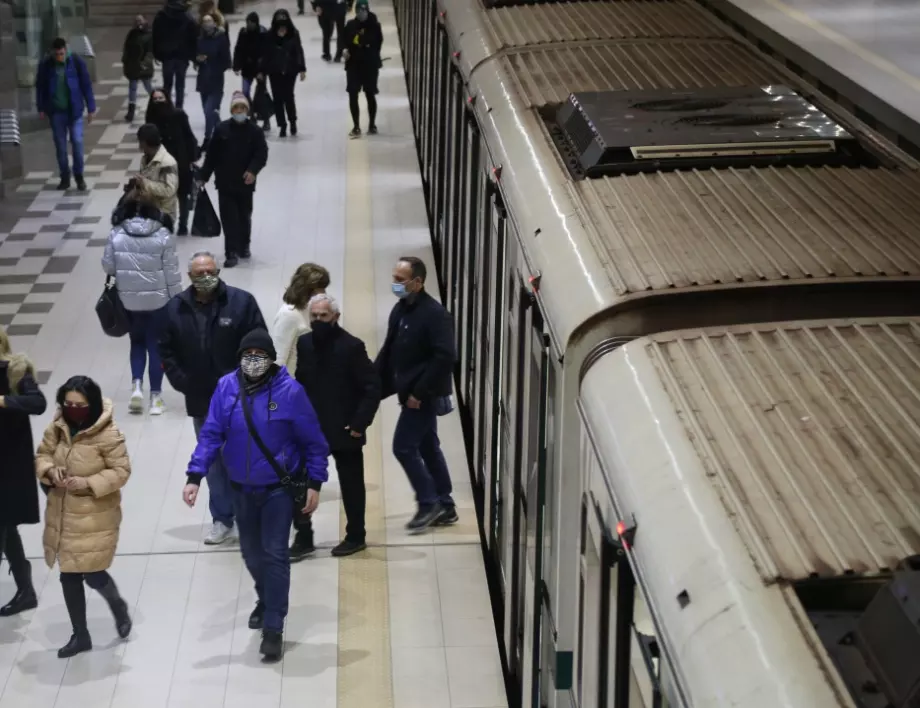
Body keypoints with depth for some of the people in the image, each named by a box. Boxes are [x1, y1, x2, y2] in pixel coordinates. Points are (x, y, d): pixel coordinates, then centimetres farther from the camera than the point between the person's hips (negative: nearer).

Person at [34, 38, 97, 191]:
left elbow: (86, 85, -4)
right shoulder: (45, 65, -5)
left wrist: (91, 108, -4)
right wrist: (41, 108, 5)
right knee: (60, 144, 7)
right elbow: (40, 86, 6)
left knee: (77, 142, -3)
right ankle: (65, 177, 17)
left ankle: (79, 176, 12)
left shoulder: (77, 62, -9)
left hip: (74, 110, -2)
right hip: (55, 111, 2)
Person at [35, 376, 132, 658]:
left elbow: (121, 471, -13)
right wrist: (50, 470, -12)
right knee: (69, 576, 12)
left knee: (92, 574, -4)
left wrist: (88, 483, -24)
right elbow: (42, 455, 10)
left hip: (95, 518, -6)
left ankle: (118, 606, 31)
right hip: (62, 515, 6)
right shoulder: (57, 428, -1)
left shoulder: (108, 434, -18)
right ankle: (80, 636, 29)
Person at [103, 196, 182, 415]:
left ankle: (136, 386, 3)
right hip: (158, 299, -1)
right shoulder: (163, 235, -12)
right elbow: (171, 271, -9)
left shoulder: (116, 234, -7)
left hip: (129, 300, 2)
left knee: (137, 342, 20)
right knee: (155, 345, 11)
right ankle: (155, 396, 15)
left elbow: (108, 267, -1)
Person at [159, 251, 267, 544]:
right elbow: (166, 350, 7)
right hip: (201, 401, 3)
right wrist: (181, 381, -2)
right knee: (213, 460, 11)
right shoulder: (176, 308, 0)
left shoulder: (241, 302, -8)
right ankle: (222, 520, 21)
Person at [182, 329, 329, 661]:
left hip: (279, 488, -4)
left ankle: (273, 628, -1)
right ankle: (266, 599, 45)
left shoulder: (289, 390, -16)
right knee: (251, 552, 18)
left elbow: (313, 442, -8)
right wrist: (195, 477, -12)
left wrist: (315, 483, -10)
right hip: (242, 488, 4)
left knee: (275, 555, -7)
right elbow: (211, 434, -5)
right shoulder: (226, 387, -8)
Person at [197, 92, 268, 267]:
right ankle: (232, 252, -5)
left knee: (244, 216, 15)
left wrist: (253, 170, -25)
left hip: (245, 183, 0)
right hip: (225, 182, 0)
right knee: (229, 218, -5)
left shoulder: (255, 131, -3)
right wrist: (203, 176, 4)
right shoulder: (222, 129, 0)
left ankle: (244, 246, 34)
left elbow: (262, 154, -8)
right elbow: (212, 155, 4)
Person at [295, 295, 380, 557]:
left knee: (351, 486, 8)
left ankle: (355, 537, 22)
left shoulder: (351, 346, -13)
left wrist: (359, 423, -16)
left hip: (344, 430, -5)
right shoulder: (304, 344, 3)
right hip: (311, 428, 5)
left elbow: (372, 387, -13)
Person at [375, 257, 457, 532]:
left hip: (425, 395, -9)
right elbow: (388, 351, 13)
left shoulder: (434, 313, -18)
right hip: (411, 393, 9)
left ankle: (428, 504, 5)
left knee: (403, 447, -7)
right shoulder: (400, 309, 7)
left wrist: (419, 392, -22)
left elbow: (445, 357, -24)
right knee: (428, 448, 14)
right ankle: (445, 506, 22)